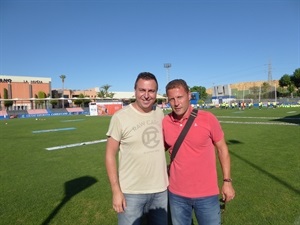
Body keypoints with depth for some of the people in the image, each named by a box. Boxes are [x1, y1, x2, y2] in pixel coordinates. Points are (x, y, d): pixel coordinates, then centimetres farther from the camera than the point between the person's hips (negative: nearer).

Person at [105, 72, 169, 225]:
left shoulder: (160, 114, 0)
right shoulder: (120, 117, -13)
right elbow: (110, 155, -9)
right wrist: (116, 191, -11)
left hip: (160, 189, 4)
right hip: (131, 192, -4)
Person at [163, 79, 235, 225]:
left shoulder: (208, 119, -13)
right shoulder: (165, 123, -6)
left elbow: (222, 148, -2)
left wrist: (227, 181, -1)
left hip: (206, 194, -2)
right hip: (176, 194, 2)